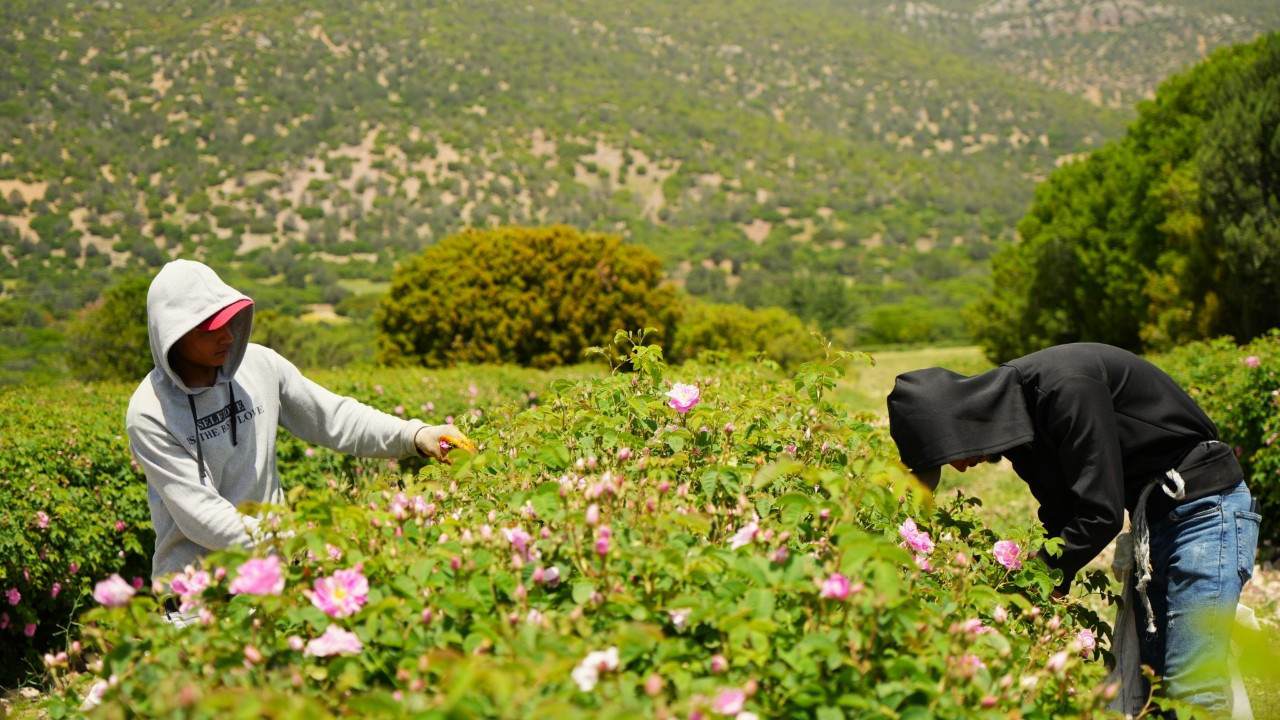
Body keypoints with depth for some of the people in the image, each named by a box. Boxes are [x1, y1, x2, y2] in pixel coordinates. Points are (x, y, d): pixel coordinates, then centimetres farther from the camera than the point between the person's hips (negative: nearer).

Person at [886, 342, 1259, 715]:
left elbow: (1101, 513, -26)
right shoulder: (1017, 418, 3)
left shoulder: (1066, 386, -25)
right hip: (1151, 521, 9)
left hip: (1206, 507, -9)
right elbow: (1060, 516, 9)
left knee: (1191, 692, -12)